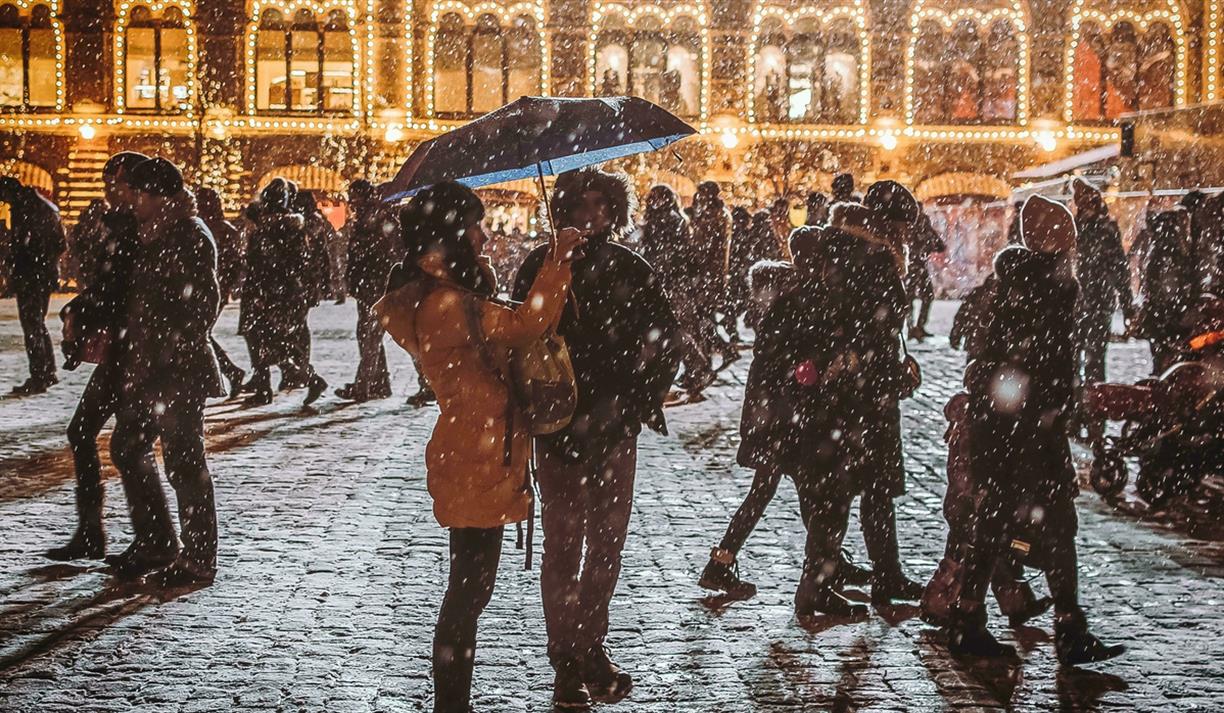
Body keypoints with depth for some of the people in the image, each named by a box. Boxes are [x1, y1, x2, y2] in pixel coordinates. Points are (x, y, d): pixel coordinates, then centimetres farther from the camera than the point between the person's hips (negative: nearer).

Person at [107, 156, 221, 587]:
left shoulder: (190, 236, -12)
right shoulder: (153, 235, 16)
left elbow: (205, 302, -17)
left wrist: (174, 353, -17)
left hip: (178, 369, -10)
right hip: (145, 367, 10)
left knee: (184, 461, -4)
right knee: (127, 448, 16)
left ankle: (198, 561, 5)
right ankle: (154, 543, 27)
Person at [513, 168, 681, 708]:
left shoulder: (629, 269, 5)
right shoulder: (541, 267, 0)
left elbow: (665, 335, 10)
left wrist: (645, 395, 0)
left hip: (616, 426, 3)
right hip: (560, 426, -2)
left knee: (607, 544, 9)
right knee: (564, 546, 0)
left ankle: (590, 649, 23)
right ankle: (567, 663, 9)